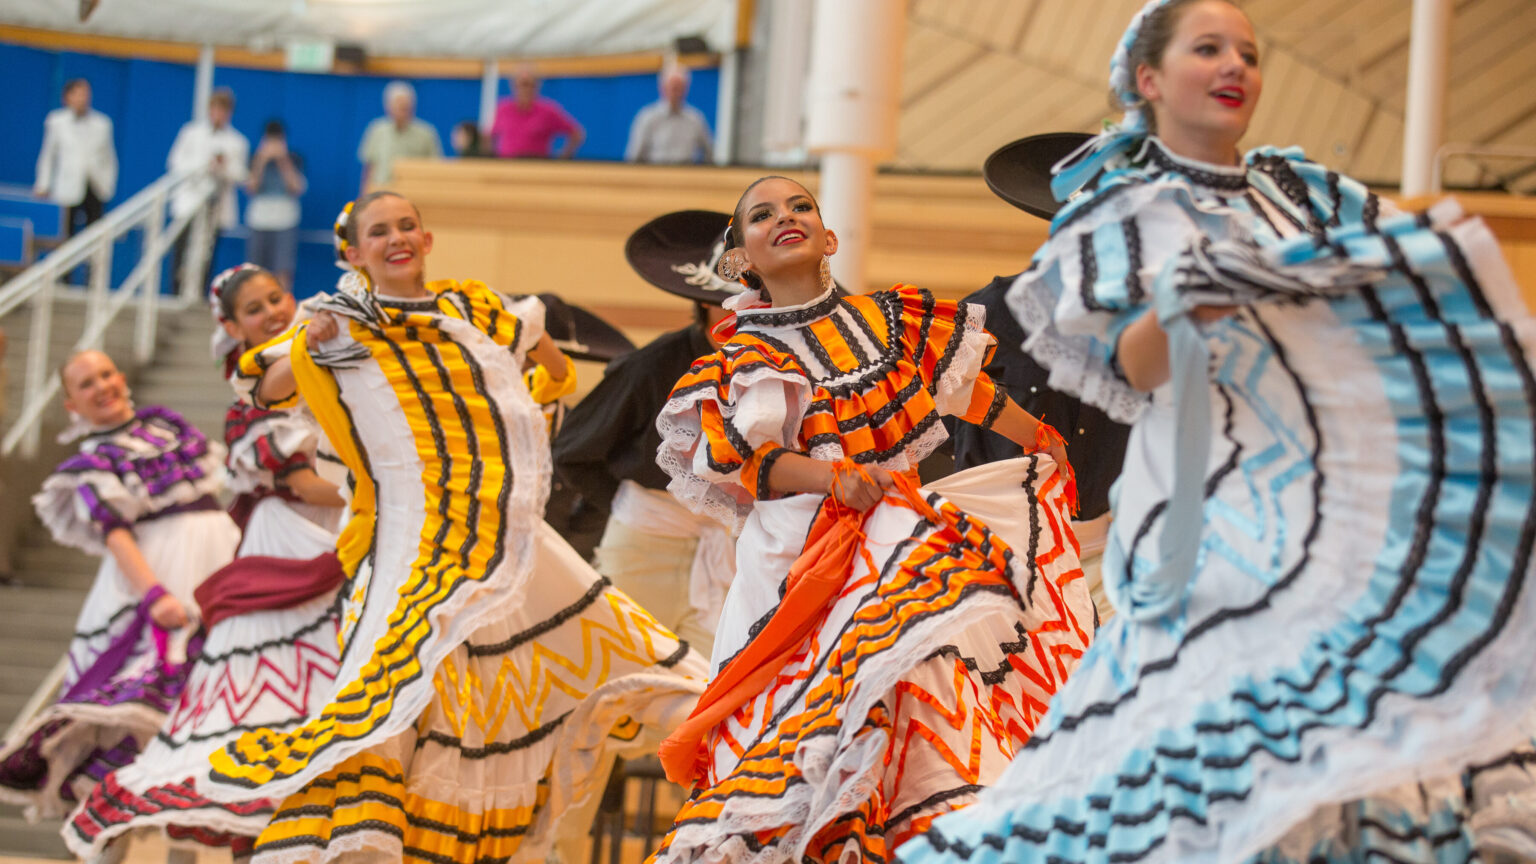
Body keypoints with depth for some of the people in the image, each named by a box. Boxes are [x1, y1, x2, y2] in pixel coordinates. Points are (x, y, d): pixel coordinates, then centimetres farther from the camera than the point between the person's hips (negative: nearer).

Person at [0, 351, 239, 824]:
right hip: (158, 568, -6)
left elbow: (222, 474, 24)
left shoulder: (164, 423, 16)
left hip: (220, 552, 6)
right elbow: (114, 535, -15)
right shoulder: (92, 465, -2)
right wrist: (154, 593, -29)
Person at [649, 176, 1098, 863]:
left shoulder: (891, 318, 14)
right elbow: (746, 464, -5)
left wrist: (1042, 439, 29)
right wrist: (835, 477, -18)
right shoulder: (741, 360, 6)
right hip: (804, 543, -3)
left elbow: (967, 388, 24)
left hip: (906, 518, 3)